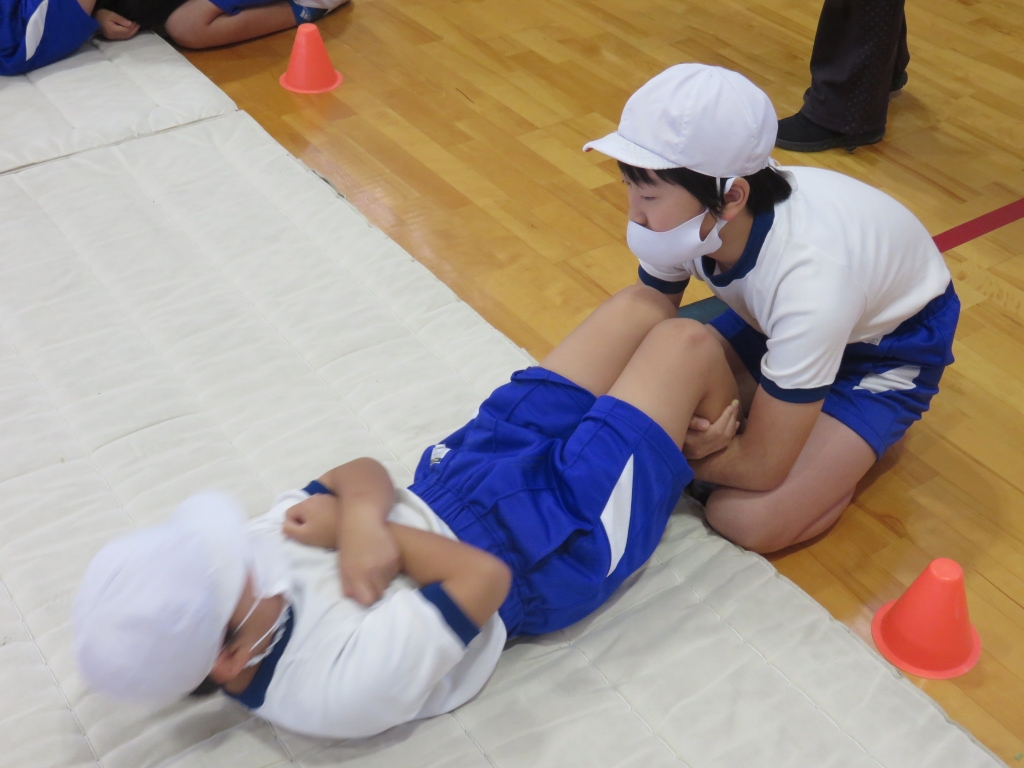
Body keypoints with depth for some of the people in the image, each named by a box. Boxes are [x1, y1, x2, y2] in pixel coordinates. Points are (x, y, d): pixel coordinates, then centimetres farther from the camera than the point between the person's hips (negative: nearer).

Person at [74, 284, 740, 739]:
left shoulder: (255, 553, -14)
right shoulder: (346, 685, -34)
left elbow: (362, 471, -10)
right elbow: (486, 578, -29)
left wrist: (361, 519, -31)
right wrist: (364, 527, -26)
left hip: (449, 482, 7)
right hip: (548, 545, -6)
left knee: (645, 301, 7)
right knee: (688, 342, -1)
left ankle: (682, 435, 41)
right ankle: (722, 454, 35)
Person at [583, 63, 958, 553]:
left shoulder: (808, 280, -41)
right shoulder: (681, 217, -26)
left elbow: (760, 469, -30)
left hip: (892, 346, -6)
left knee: (745, 519, -22)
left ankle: (851, 449, 5)